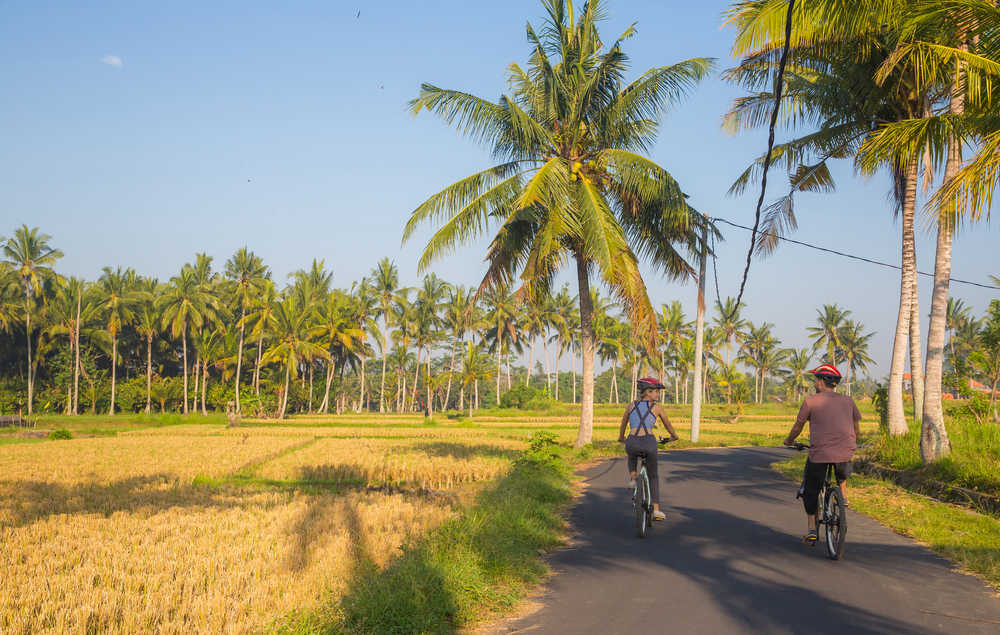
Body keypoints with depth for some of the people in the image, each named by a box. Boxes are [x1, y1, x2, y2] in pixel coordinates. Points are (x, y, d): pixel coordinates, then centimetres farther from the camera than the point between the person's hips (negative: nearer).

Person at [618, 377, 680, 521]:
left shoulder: (632, 405, 17)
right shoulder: (657, 407, 11)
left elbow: (623, 424, 30)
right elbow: (667, 424, 25)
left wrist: (621, 438, 48)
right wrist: (674, 436, 45)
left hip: (632, 443, 2)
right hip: (649, 442, -2)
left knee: (632, 455, 41)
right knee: (653, 476, 20)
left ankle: (632, 478, 16)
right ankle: (656, 510, 13)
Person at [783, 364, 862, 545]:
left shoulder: (811, 401, 1)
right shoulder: (847, 401, 11)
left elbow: (798, 427, 11)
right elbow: (857, 430, 19)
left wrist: (789, 441, 30)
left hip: (819, 453, -3)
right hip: (845, 451, 3)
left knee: (810, 490, 15)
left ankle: (812, 530, 12)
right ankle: (843, 496, 30)